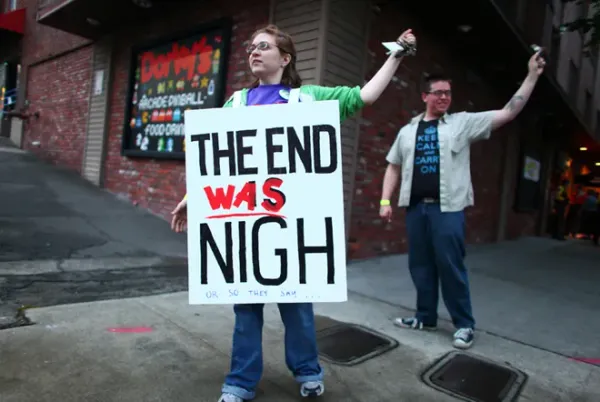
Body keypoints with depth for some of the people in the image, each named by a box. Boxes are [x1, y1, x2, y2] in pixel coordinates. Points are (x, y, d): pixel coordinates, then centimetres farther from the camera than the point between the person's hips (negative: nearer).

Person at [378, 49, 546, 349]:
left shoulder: (463, 123, 5)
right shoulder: (408, 131, 13)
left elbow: (509, 112, 1)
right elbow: (393, 167, 15)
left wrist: (532, 75, -4)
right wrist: (385, 201, 7)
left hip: (447, 208, -3)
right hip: (415, 207, 4)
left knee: (451, 266, -1)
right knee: (420, 265, 10)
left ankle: (464, 325, 14)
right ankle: (426, 317, 26)